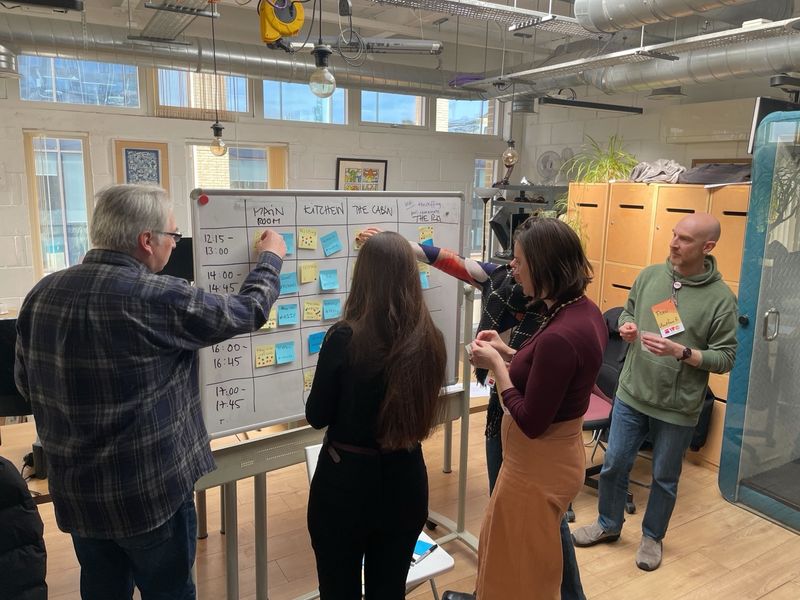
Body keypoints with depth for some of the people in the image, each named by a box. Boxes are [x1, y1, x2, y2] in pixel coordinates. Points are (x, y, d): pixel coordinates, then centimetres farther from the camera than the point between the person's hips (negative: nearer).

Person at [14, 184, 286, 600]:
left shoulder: (42, 293, -4)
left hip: (75, 490, 7)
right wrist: (270, 258, 8)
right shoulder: (159, 297, -24)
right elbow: (248, 311, -10)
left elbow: (26, 384, 8)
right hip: (149, 490, -6)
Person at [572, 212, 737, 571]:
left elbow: (725, 358, -11)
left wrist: (680, 352, -26)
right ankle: (608, 524, 39)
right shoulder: (649, 275, -2)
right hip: (631, 395, 3)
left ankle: (652, 536, 40)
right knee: (614, 465, 15)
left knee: (664, 478, 16)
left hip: (678, 408, -3)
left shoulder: (721, 298, -13)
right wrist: (626, 327, -10)